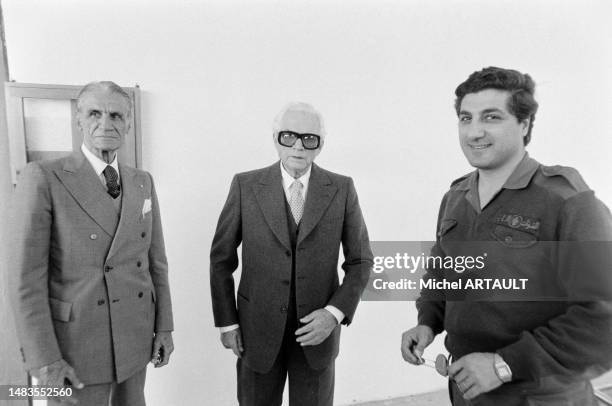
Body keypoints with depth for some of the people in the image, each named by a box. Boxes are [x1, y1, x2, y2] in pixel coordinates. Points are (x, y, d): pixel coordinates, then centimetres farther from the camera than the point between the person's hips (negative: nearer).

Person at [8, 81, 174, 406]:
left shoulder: (142, 183, 2)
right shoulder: (42, 178, -14)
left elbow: (155, 260, 5)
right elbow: (27, 276, -15)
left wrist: (164, 327, 5)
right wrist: (43, 360, -16)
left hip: (135, 332, 5)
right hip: (77, 341, -5)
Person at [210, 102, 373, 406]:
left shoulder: (342, 189, -4)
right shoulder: (245, 186, -6)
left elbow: (360, 261, 0)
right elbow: (221, 258, 1)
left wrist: (335, 312, -12)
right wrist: (226, 322, -1)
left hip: (317, 328, 1)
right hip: (257, 329, 0)